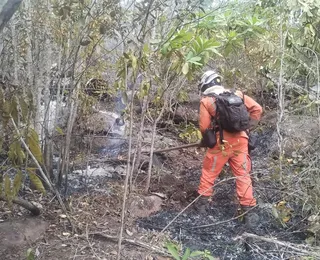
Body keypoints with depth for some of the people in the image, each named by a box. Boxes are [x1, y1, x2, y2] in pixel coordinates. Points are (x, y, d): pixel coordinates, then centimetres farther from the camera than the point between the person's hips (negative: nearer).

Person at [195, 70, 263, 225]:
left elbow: (204, 127, -5)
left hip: (221, 143, -3)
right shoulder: (237, 94, 6)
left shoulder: (206, 101, -3)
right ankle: (248, 207, 12)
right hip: (240, 141, 3)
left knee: (209, 172, 16)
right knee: (243, 174, 11)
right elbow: (257, 109, 4)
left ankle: (203, 202, 25)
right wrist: (248, 126, 11)